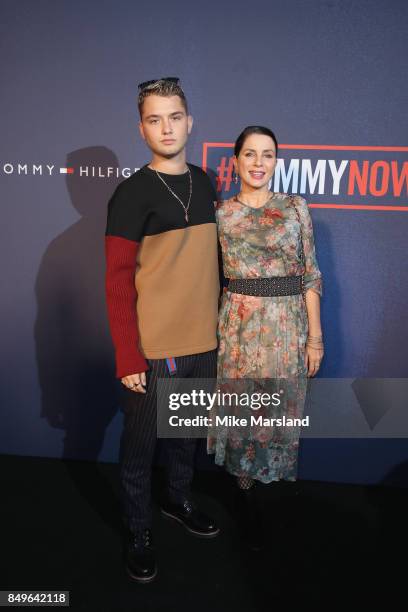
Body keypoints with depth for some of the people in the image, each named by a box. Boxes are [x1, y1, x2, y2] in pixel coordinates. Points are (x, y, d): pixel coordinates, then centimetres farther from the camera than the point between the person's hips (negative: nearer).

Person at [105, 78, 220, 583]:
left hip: (203, 343, 6)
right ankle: (139, 531, 32)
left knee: (186, 432, 22)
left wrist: (218, 323, 11)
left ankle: (179, 500, 46)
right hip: (153, 350, -5)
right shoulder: (132, 194, -10)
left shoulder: (205, 184, 8)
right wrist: (127, 357, -16)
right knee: (140, 444, 11)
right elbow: (118, 281, -13)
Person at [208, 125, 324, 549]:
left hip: (288, 324, 0)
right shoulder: (220, 214, 3)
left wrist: (315, 335, -2)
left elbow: (310, 274, 1)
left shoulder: (295, 208, 2)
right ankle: (248, 499, 31)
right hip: (239, 324, 0)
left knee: (280, 412, 12)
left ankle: (276, 479, 39)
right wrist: (211, 330, 3)